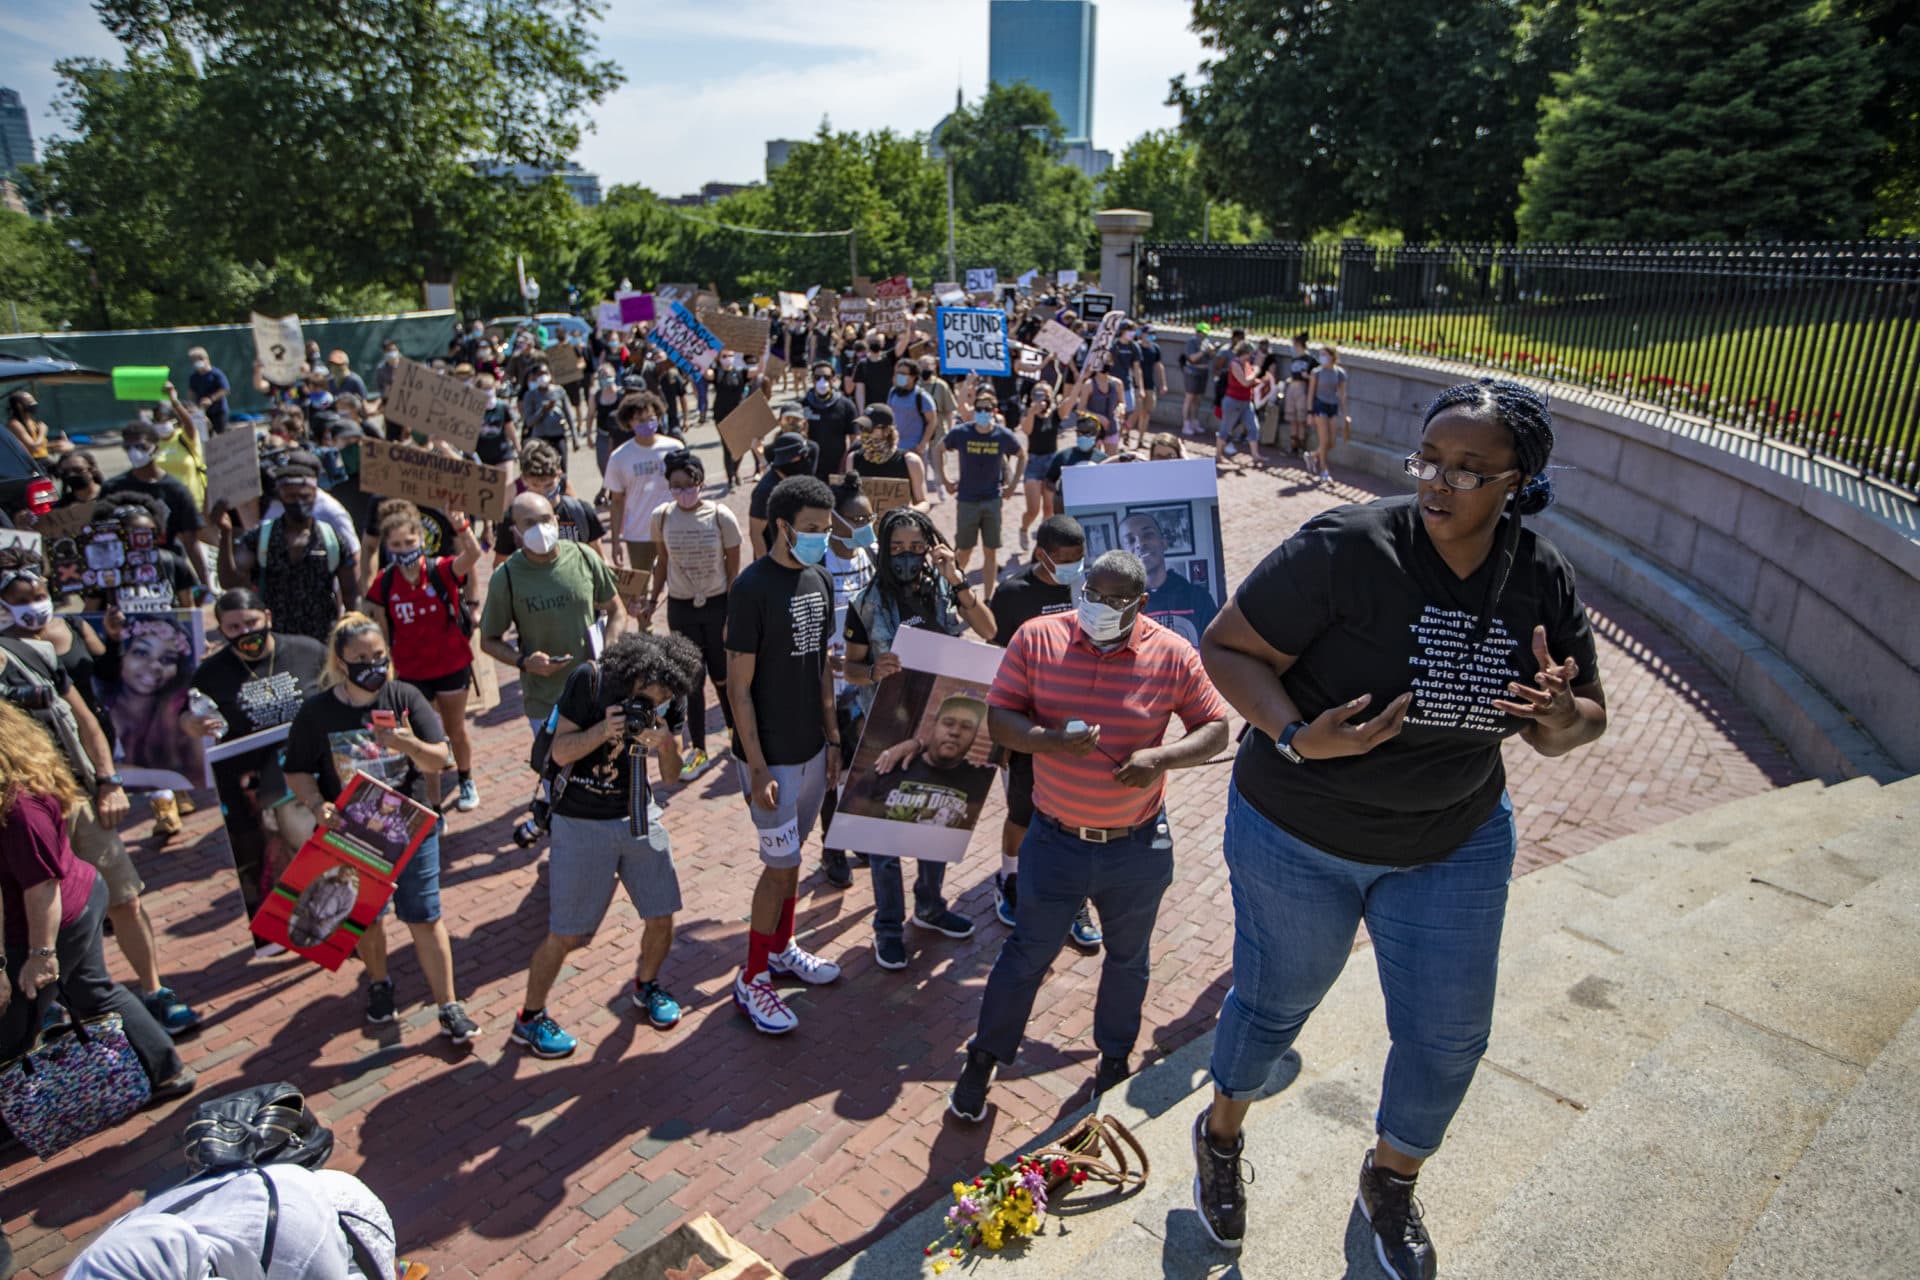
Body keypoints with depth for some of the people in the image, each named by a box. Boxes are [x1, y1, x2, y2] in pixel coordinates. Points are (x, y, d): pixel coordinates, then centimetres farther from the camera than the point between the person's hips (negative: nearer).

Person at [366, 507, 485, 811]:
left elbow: (473, 555, -32)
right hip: (410, 673, 1)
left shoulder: (441, 570, -12)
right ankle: (433, 807, 18)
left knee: (456, 730, 19)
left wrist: (462, 529, -49)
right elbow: (382, 632, 2)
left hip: (452, 666, -1)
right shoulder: (384, 583, -6)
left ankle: (467, 782, 44)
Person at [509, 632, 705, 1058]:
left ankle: (646, 986, 37)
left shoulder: (670, 698, -7)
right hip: (583, 825, -4)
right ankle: (530, 1019, 25)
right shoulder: (589, 681, -18)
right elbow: (559, 752, -16)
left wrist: (666, 744, -27)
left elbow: (671, 775, -5)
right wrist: (603, 730, -33)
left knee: (661, 918, 7)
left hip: (639, 816, 4)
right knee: (564, 935, 1)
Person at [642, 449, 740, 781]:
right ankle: (699, 751, 19)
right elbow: (662, 562, 8)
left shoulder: (721, 517, -13)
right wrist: (651, 602, 6)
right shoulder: (662, 516, -6)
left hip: (717, 605, -2)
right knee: (691, 680, 7)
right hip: (680, 608, 2)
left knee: (723, 677, 9)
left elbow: (734, 570, -8)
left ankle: (736, 733, 35)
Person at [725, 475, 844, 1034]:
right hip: (770, 754, -7)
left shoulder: (818, 580, 5)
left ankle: (781, 947, 38)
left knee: (792, 854, 19)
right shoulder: (753, 587, -18)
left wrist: (832, 739, 12)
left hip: (810, 747, 7)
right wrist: (758, 768, -18)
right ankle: (752, 980, 15)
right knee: (781, 864, -1)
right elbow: (739, 685, -17)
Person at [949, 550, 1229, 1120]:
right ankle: (984, 1058, 35)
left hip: (1138, 848, 1)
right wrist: (1052, 741, -27)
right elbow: (999, 718, -8)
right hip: (1056, 840, -1)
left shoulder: (1173, 655, -10)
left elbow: (1215, 728, -3)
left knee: (1128, 959, 22)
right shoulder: (1037, 637, -10)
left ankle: (1115, 1056, 48)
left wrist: (1161, 757, -21)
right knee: (1027, 954, 12)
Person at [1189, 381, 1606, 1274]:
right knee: (1276, 1002, 16)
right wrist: (1295, 737, -34)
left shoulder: (1543, 582, -9)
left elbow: (1585, 721, 3)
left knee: (1447, 1038, 16)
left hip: (1455, 846, 4)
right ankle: (1222, 1136, 49)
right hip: (1299, 838, -4)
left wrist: (1558, 717, -22)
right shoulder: (1345, 548, -25)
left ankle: (1391, 1178, 48)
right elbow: (1225, 645, -19)